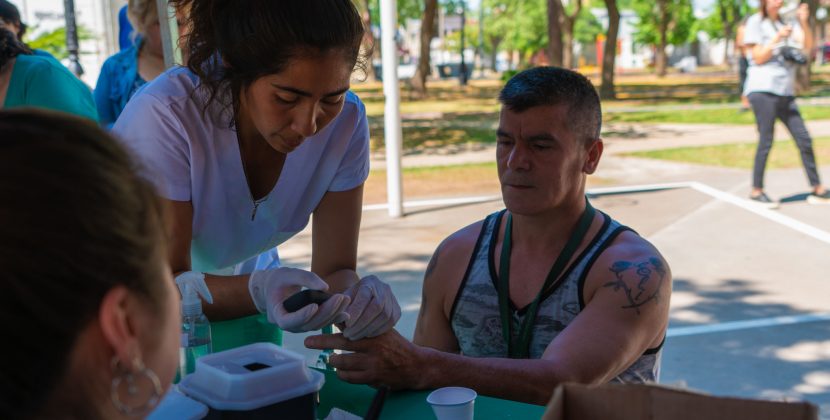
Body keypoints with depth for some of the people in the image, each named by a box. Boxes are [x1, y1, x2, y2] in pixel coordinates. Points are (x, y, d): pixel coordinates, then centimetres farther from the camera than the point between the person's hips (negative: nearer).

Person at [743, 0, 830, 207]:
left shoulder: (785, 21, 16)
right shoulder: (755, 22, 0)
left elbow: (808, 46, 4)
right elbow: (758, 58, -7)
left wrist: (804, 22, -10)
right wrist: (777, 38, -18)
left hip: (786, 92, 6)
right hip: (763, 91, -6)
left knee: (804, 140, 4)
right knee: (766, 142, -6)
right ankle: (756, 191, 4)